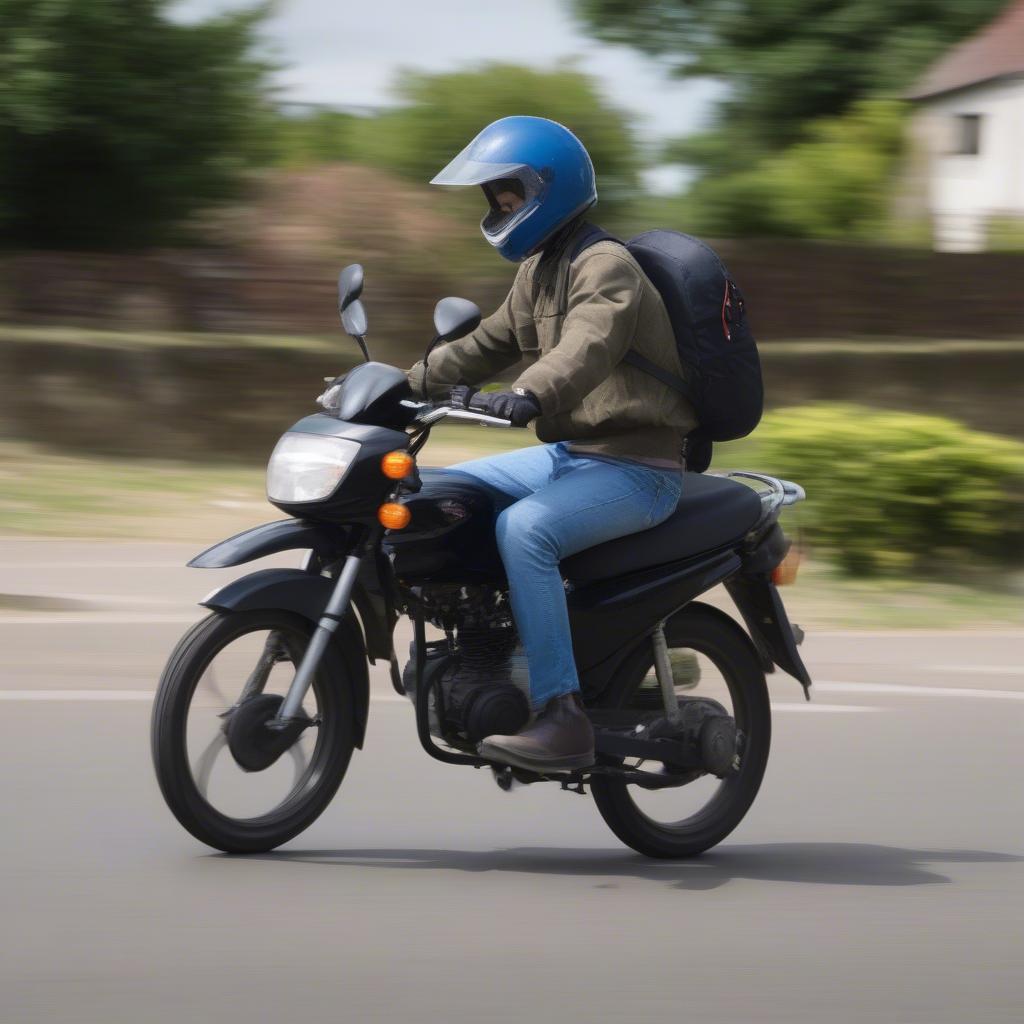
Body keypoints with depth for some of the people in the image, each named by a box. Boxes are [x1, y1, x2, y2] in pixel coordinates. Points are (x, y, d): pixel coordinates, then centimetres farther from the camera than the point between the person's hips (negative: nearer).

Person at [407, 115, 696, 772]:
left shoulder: (605, 265, -16)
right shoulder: (539, 271, 15)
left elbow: (588, 346, -35)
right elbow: (489, 345, 23)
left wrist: (528, 398, -53)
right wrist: (406, 385, 11)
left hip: (635, 468, -10)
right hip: (569, 453, 10)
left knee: (523, 529, -34)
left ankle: (564, 718, -35)